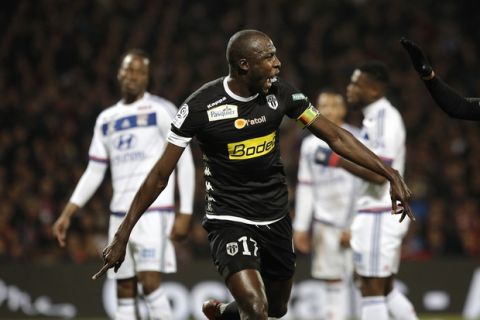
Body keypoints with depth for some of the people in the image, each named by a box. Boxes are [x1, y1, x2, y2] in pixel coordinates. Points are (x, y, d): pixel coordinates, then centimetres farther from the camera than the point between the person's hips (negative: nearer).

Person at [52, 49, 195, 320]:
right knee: (125, 293, 4)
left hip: (154, 211, -6)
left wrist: (185, 214, -12)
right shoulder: (106, 119, 16)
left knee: (150, 282, -18)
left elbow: (185, 163, -4)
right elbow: (94, 173, 19)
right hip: (120, 214, 6)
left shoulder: (162, 110, -1)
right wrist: (67, 214, 12)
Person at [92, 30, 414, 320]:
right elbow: (160, 175, -12)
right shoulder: (201, 106, -18)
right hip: (230, 220, -5)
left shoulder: (281, 93, -7)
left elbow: (335, 137, -1)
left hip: (276, 217, 5)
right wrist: (123, 235, -12)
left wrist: (390, 174, -9)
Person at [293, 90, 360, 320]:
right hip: (325, 222, 4)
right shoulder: (310, 145, 12)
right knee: (332, 284, 2)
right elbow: (305, 188, 15)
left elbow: (363, 186, -7)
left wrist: (352, 226, -12)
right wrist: (301, 227, 11)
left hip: (352, 222, -4)